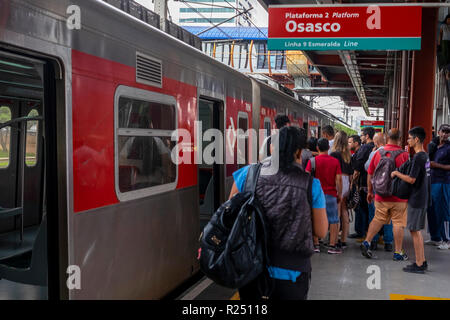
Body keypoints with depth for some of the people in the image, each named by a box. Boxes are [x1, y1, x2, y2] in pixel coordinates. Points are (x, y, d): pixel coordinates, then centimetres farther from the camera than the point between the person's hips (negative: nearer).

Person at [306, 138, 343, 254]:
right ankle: (332, 246, 7)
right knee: (334, 220, 8)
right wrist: (340, 194, 6)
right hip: (331, 194, -1)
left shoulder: (312, 161, -4)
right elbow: (338, 179, -4)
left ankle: (315, 244, 13)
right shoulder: (335, 161, -3)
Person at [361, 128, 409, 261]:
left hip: (381, 196, 3)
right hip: (399, 196, -3)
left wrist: (369, 191, 17)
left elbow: (370, 174, 6)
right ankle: (398, 252, 11)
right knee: (398, 223, 5)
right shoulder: (404, 155, -10)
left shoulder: (378, 153, 0)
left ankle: (366, 242, 9)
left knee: (378, 219, 16)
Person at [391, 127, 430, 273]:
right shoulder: (425, 156, 10)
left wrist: (396, 173, -8)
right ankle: (422, 261, 22)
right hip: (423, 198, 9)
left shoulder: (418, 157, -19)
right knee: (417, 231, 16)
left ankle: (419, 265, 3)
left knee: (415, 231, -2)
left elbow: (411, 180, -21)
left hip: (416, 199, -9)